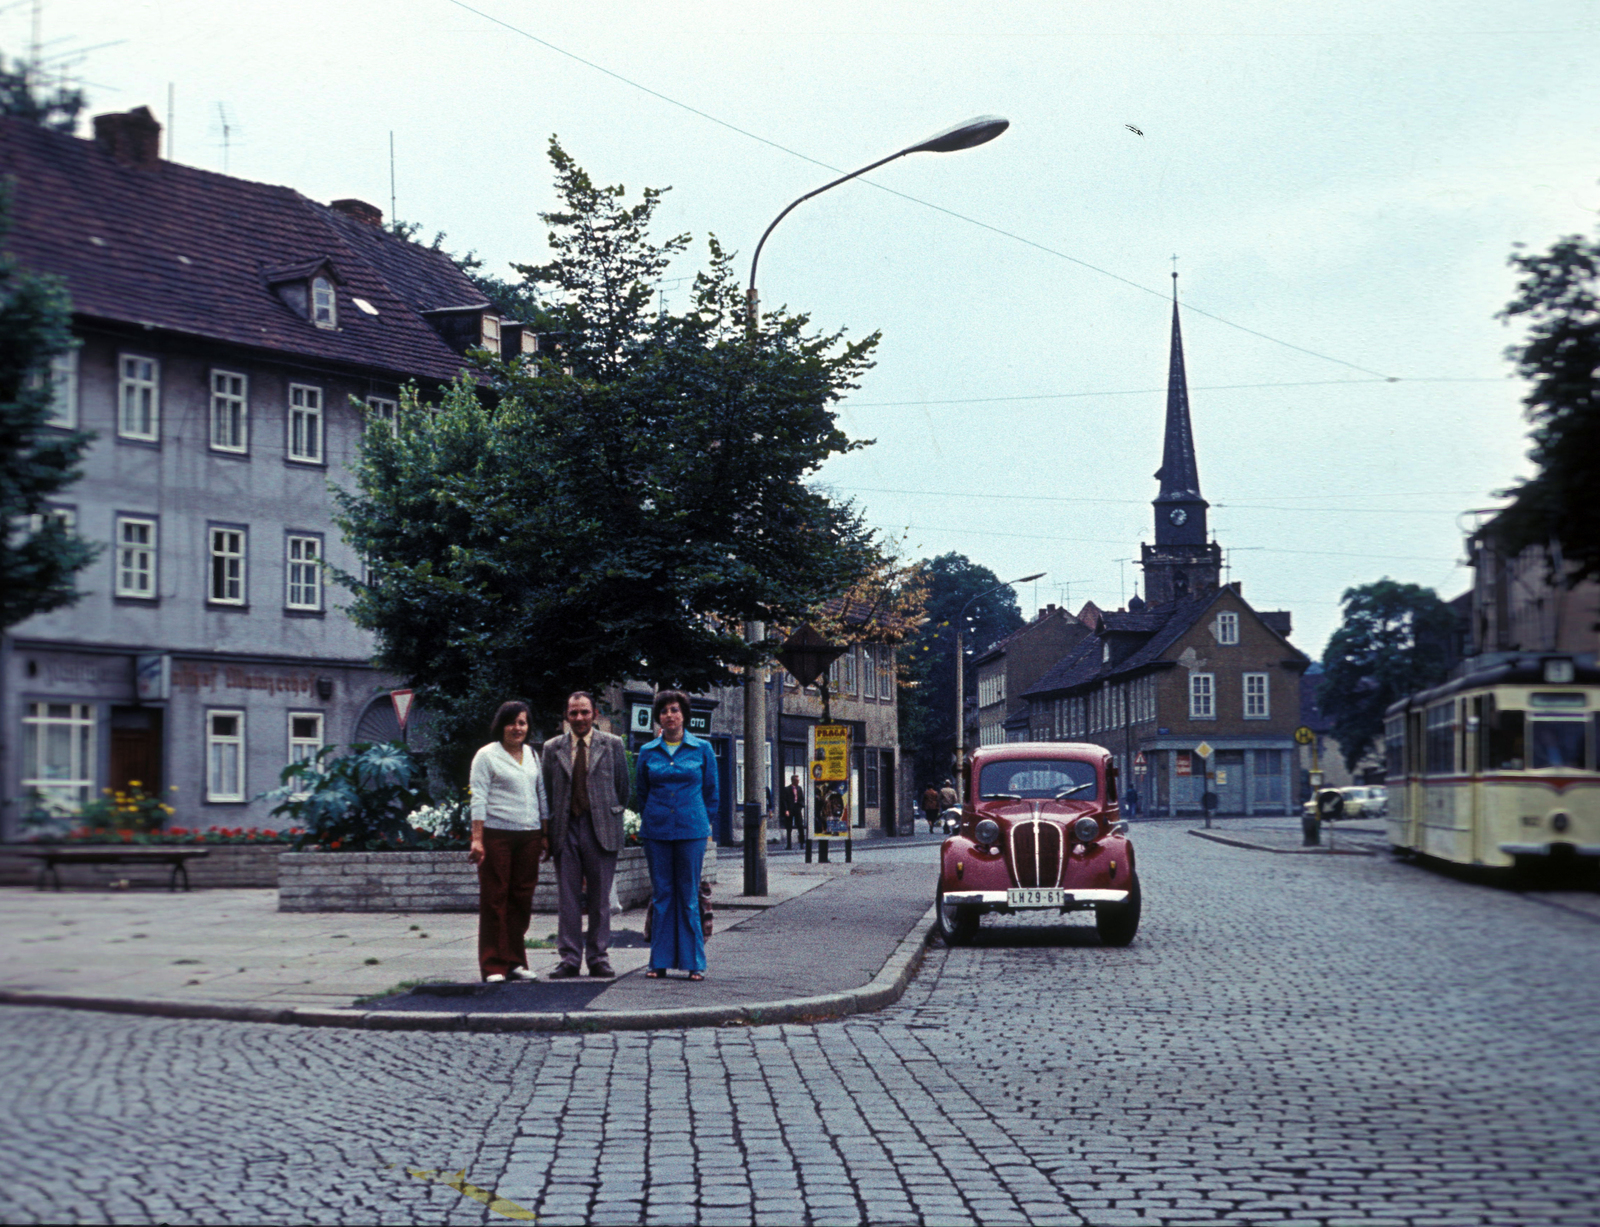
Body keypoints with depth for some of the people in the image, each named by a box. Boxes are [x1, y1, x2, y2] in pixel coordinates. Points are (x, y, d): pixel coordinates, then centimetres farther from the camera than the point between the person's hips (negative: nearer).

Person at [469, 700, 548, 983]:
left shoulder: (532, 755, 16)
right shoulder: (486, 756, 0)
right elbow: (478, 799, -5)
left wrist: (545, 835, 15)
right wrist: (477, 839, -12)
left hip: (529, 836, 5)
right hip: (497, 834, -5)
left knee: (522, 899, 5)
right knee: (494, 899, -3)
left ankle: (515, 961, 13)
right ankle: (494, 966, 1)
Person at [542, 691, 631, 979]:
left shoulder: (612, 745, 5)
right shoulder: (552, 748, 9)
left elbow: (623, 786, 10)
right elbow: (546, 792, 11)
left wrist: (613, 819, 9)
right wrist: (548, 833, 6)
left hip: (600, 829, -1)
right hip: (565, 829, 1)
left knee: (600, 898, 3)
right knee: (567, 898, 2)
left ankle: (598, 958, 11)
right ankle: (569, 958, 8)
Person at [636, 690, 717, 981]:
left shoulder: (702, 749, 3)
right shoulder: (647, 752, 6)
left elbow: (711, 791, 9)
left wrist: (700, 821, 8)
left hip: (691, 830, -1)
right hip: (656, 832, 2)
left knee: (689, 896, 0)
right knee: (661, 896, 4)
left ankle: (694, 963, 6)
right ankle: (660, 962, 9)